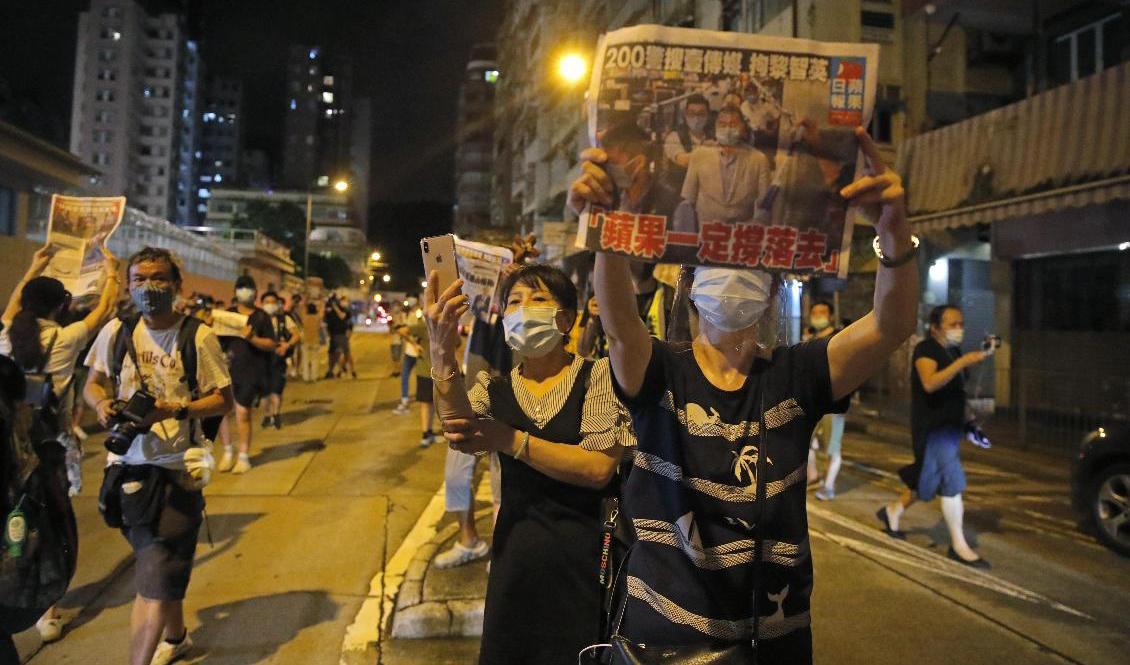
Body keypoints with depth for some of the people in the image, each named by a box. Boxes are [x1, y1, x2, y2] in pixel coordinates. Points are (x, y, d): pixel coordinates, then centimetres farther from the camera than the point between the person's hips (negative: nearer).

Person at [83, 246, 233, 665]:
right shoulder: (116, 332, 1)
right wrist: (102, 403, -10)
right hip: (126, 465, 5)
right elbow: (92, 384, 12)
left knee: (156, 580, -6)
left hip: (175, 469, -5)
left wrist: (175, 410, -23)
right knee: (161, 567, 23)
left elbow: (224, 400, -8)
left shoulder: (198, 336, -11)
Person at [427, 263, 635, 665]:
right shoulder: (493, 388, 4)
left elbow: (599, 468, -17)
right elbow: (460, 430, -20)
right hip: (515, 553, 3)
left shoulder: (597, 376, -5)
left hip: (586, 555, -3)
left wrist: (509, 440, -21)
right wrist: (443, 353, -37)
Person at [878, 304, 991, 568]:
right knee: (953, 483, -9)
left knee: (929, 481, 16)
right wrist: (962, 362, -37)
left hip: (951, 425, 9)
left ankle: (893, 511, 35)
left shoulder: (954, 351, 13)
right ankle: (958, 546, 0)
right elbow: (930, 383, -32)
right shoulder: (926, 349, -13)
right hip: (933, 427, -9)